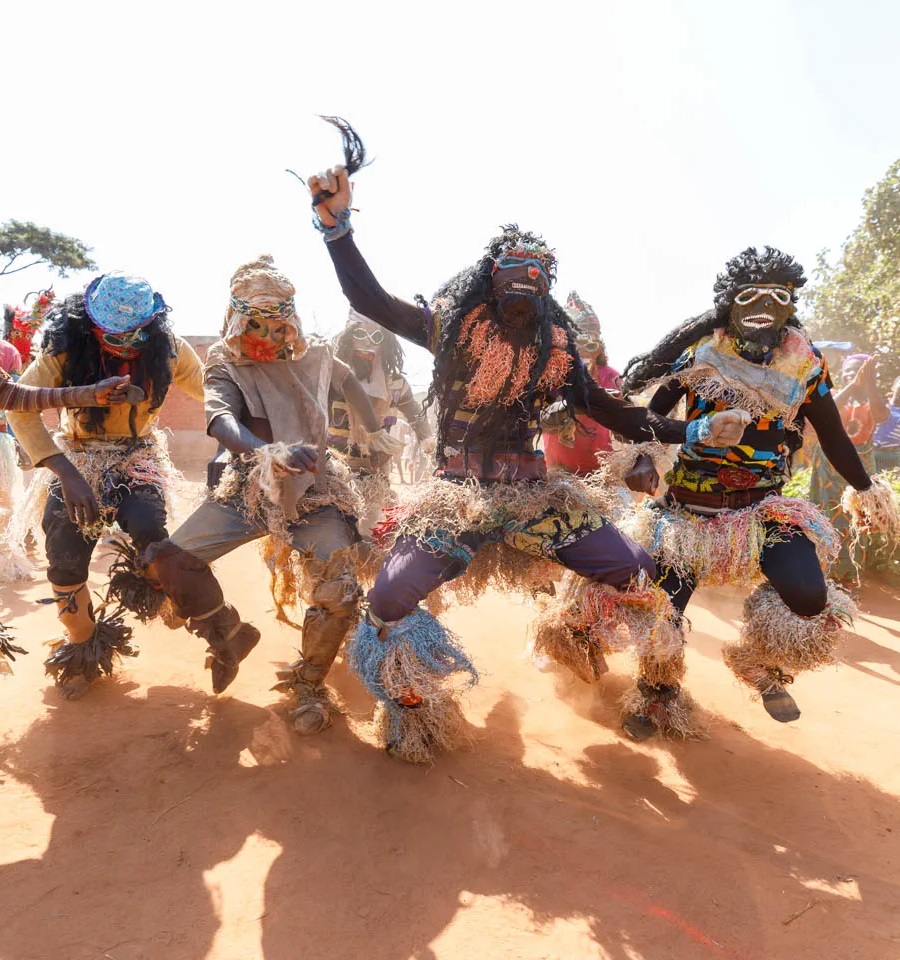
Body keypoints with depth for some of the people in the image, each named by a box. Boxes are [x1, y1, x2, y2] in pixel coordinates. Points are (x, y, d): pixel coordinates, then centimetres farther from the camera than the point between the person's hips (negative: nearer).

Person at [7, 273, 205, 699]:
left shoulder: (167, 349, -14)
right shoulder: (66, 348, -18)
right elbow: (20, 410, -22)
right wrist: (67, 473, -33)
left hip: (138, 456, 0)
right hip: (77, 459, 0)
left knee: (148, 528, -30)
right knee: (65, 563, -8)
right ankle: (82, 649, 19)